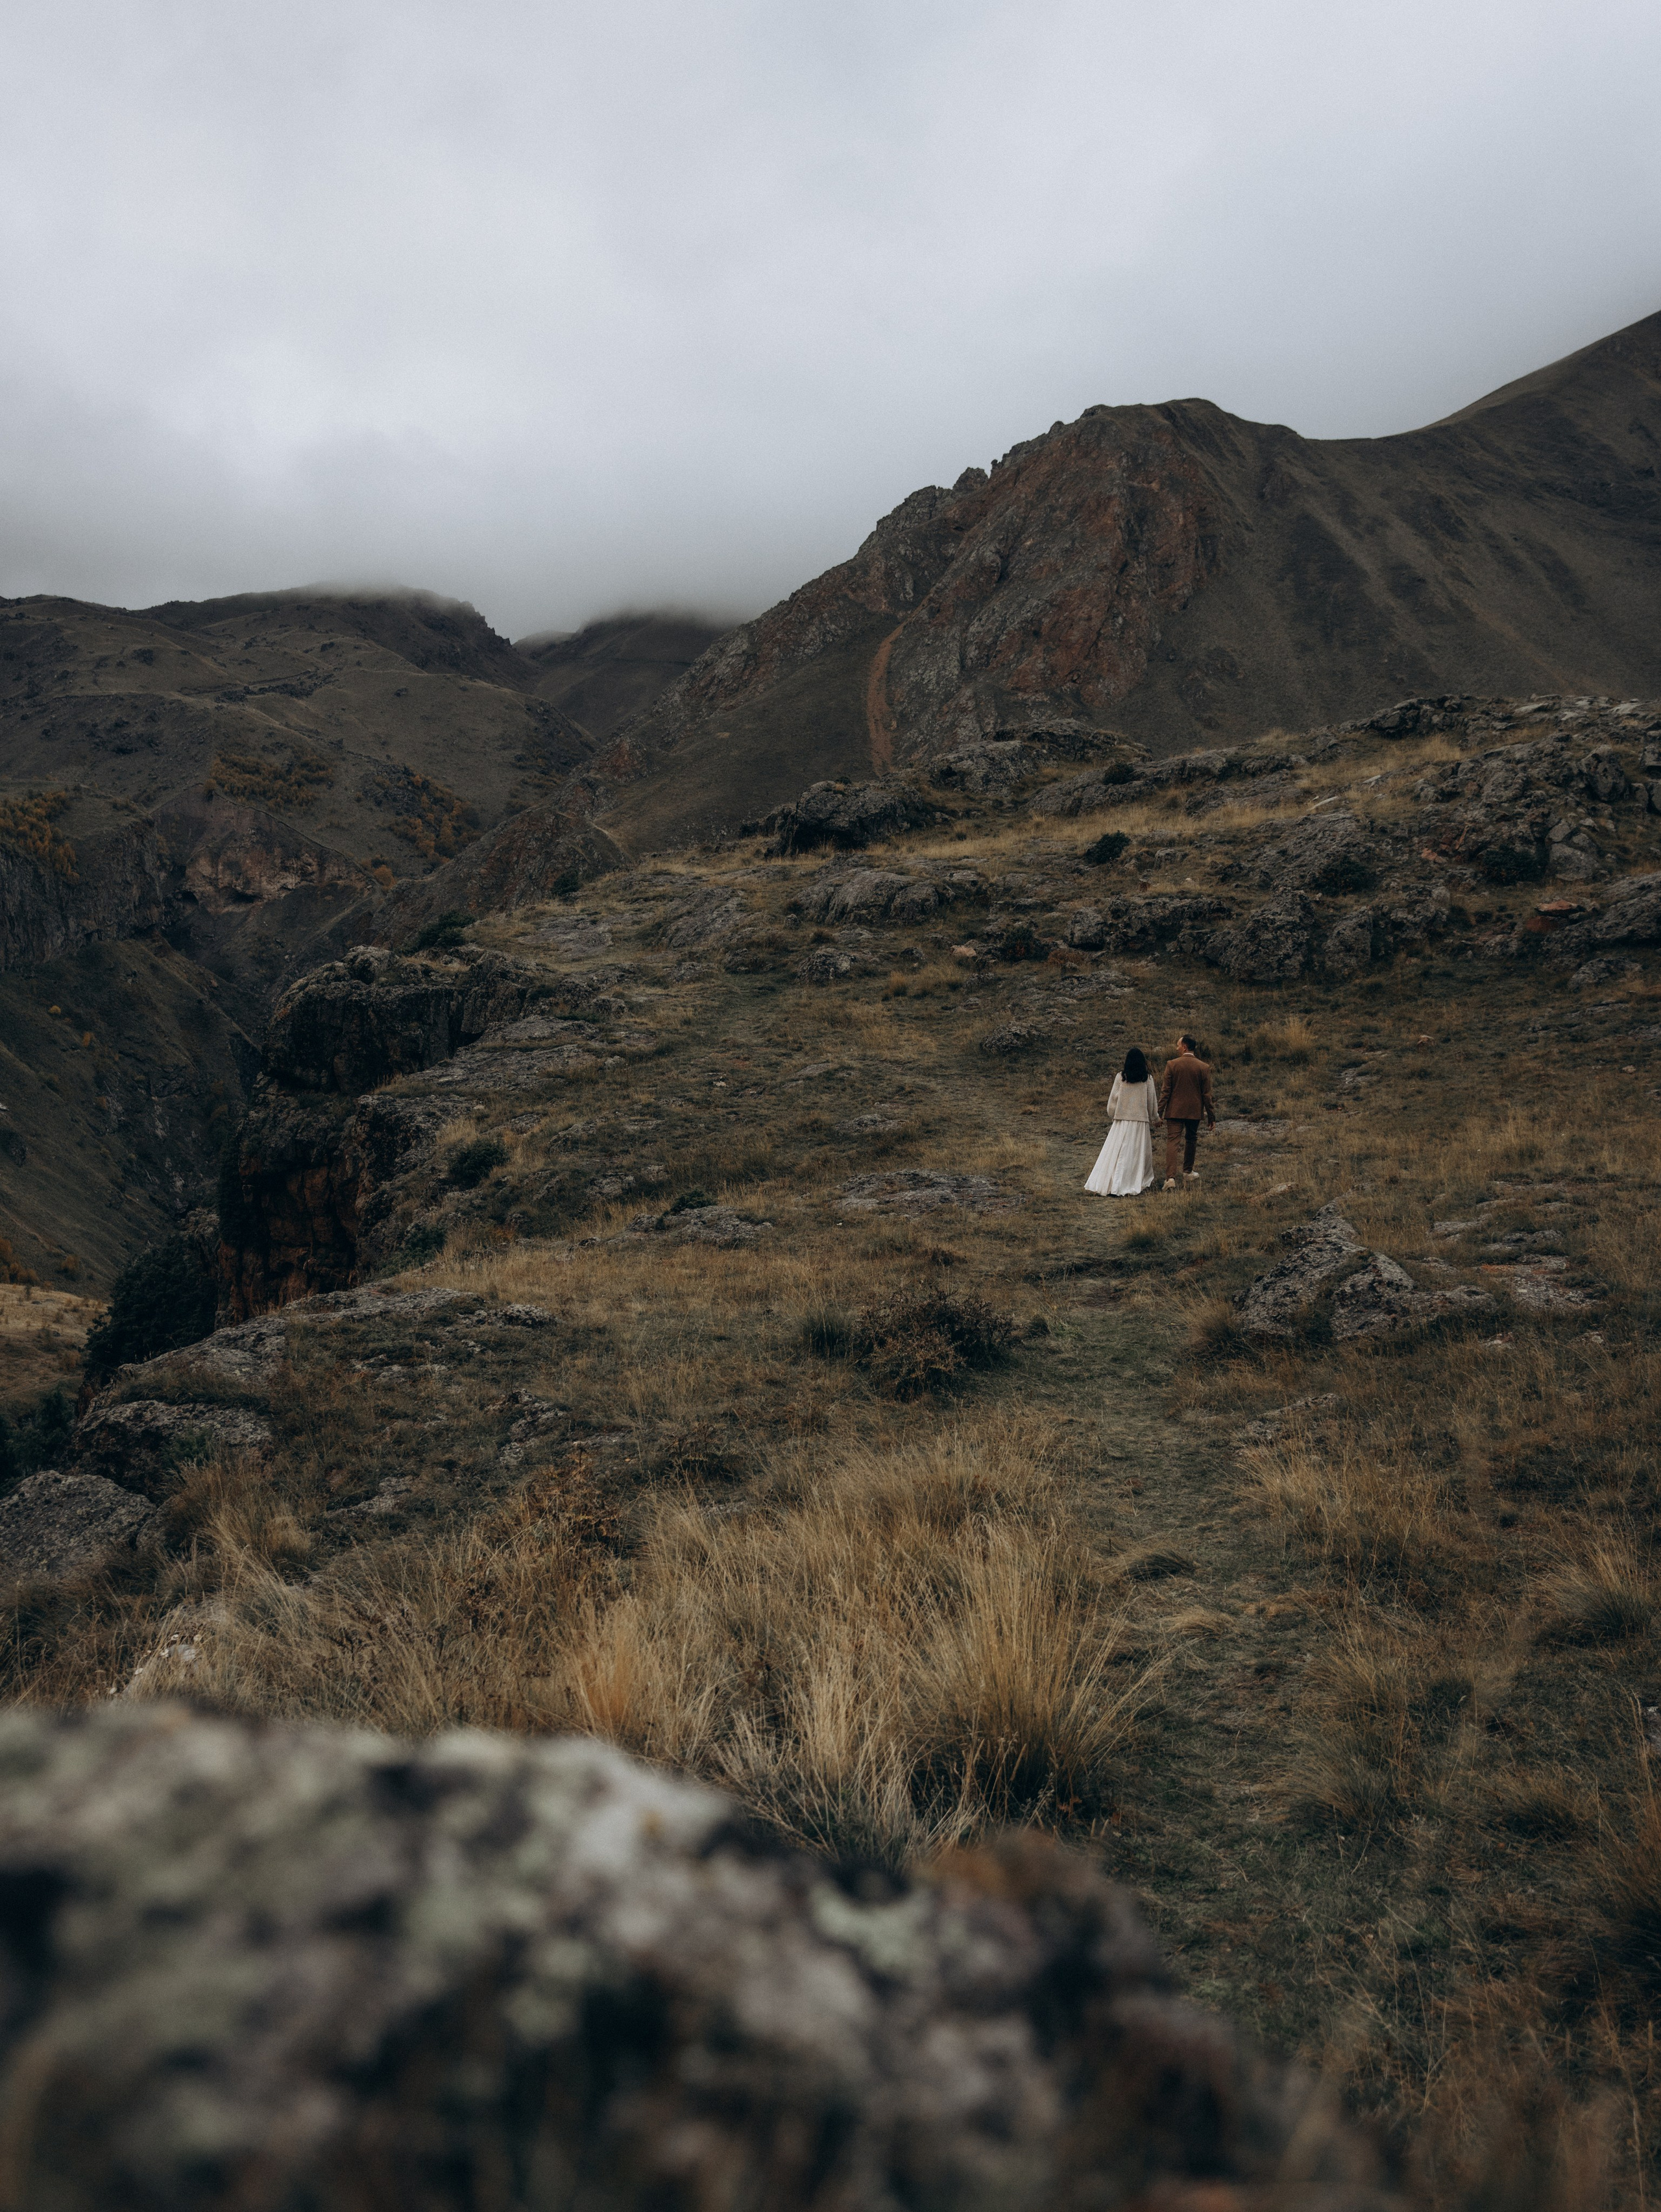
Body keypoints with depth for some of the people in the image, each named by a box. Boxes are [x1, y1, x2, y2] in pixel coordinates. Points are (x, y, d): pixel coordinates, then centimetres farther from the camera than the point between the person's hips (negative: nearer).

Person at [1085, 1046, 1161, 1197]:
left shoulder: (1121, 1077, -3)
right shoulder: (1148, 1079, -2)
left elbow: (1113, 1098, 2)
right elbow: (1152, 1101, 6)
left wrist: (1112, 1116, 16)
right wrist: (1154, 1118, 21)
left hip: (1122, 1120, 0)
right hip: (1141, 1121, 0)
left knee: (1116, 1153, 1)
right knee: (1138, 1154, 8)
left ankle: (1105, 1185, -3)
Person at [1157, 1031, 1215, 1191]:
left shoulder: (1172, 1064, -7)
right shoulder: (1203, 1067, -3)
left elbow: (1165, 1091, -5)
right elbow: (1207, 1094, -1)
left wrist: (1159, 1112, 1)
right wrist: (1212, 1117, 6)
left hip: (1174, 1111, -2)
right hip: (1194, 1111, 2)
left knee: (1172, 1142, -5)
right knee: (1190, 1141, 21)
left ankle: (1170, 1178, -19)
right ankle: (1188, 1172, 35)